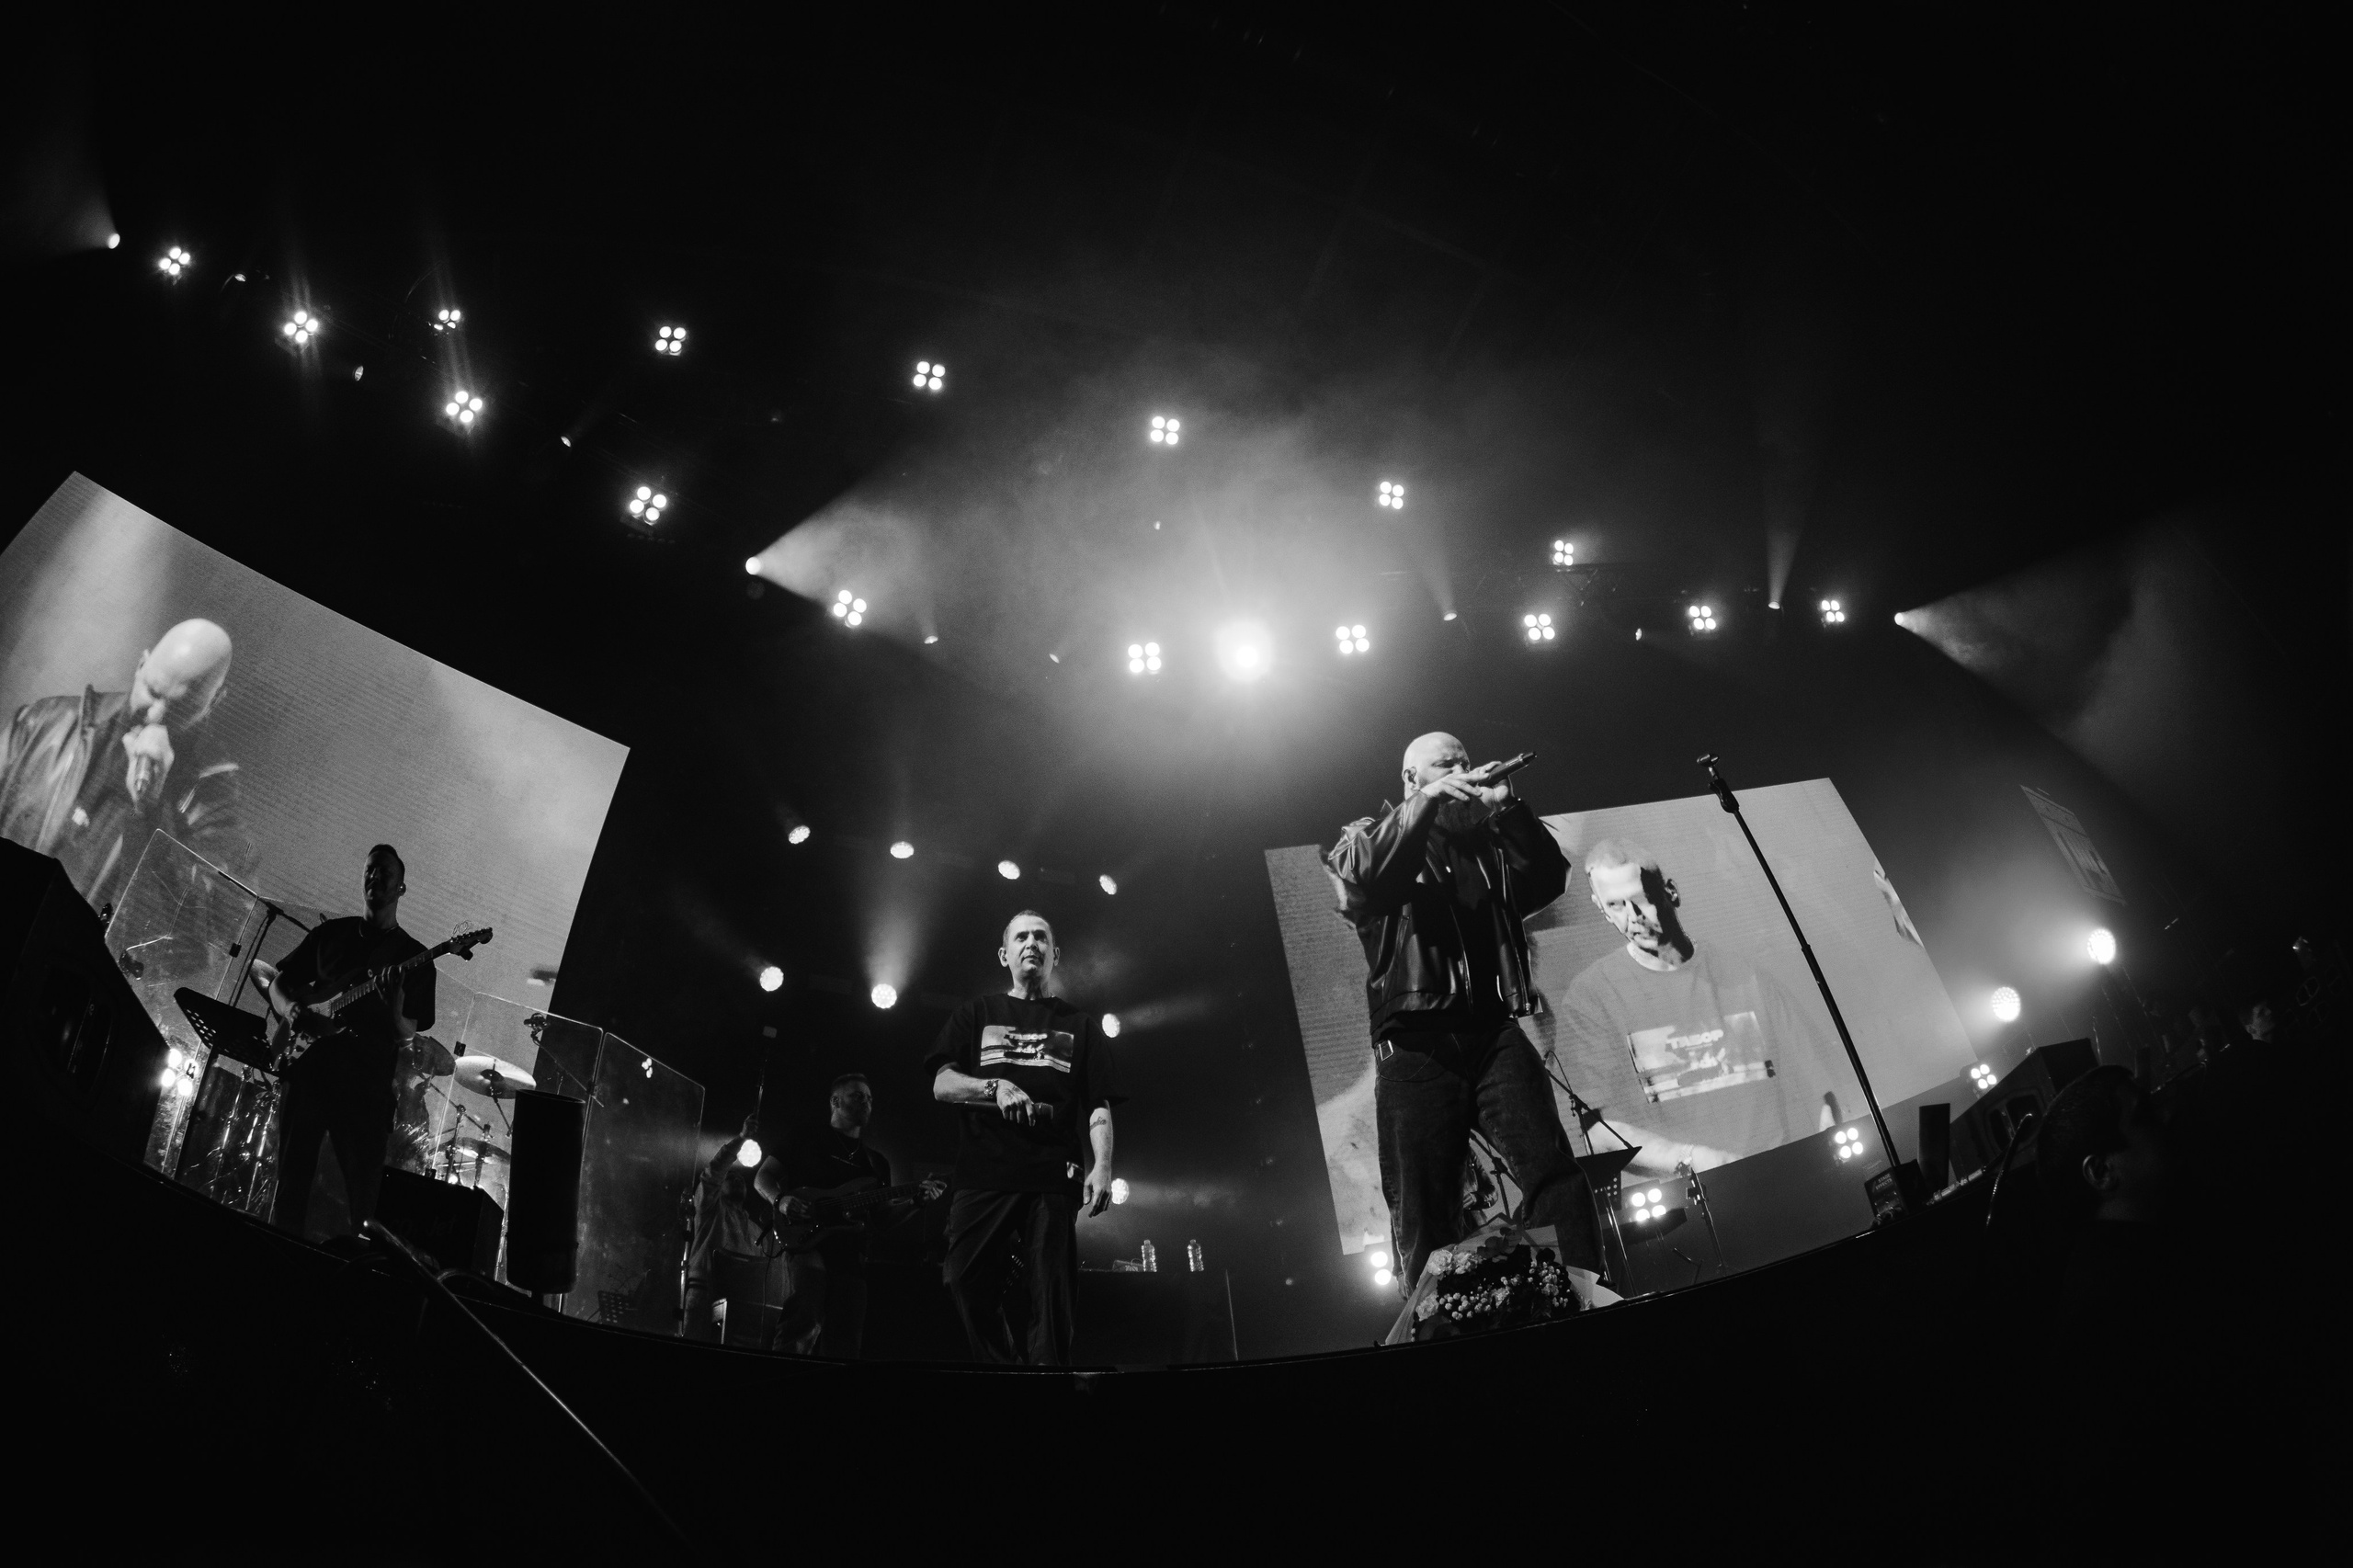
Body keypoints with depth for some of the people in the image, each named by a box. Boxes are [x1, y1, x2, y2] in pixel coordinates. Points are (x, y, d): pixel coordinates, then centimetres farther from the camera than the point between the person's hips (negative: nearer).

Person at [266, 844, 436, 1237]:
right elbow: (279, 982, 20)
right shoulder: (330, 933, 16)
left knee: (364, 1195, -5)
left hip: (365, 1078, -2)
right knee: (291, 1183, 2)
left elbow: (407, 1036, 3)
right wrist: (293, 1008, -3)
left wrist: (396, 1007, -19)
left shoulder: (414, 957, 8)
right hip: (308, 1066, 3)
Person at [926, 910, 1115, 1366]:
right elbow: (941, 1084, 8)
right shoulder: (976, 1014, 20)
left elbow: (1098, 1106, 10)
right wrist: (996, 1087, -11)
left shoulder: (1081, 1024, 19)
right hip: (982, 1175, 1)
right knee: (971, 1287, -5)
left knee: (1053, 1302, -8)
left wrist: (1102, 1166, -7)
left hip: (1053, 1180, -1)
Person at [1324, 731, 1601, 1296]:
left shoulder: (1488, 843, 24)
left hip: (1494, 1033, 3)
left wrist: (1507, 806, -2)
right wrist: (1427, 802, -13)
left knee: (1555, 1175, -13)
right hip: (1415, 1046, -2)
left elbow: (1550, 878, 8)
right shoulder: (1370, 836, 15)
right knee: (1424, 1212, -4)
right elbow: (1362, 877, -9)